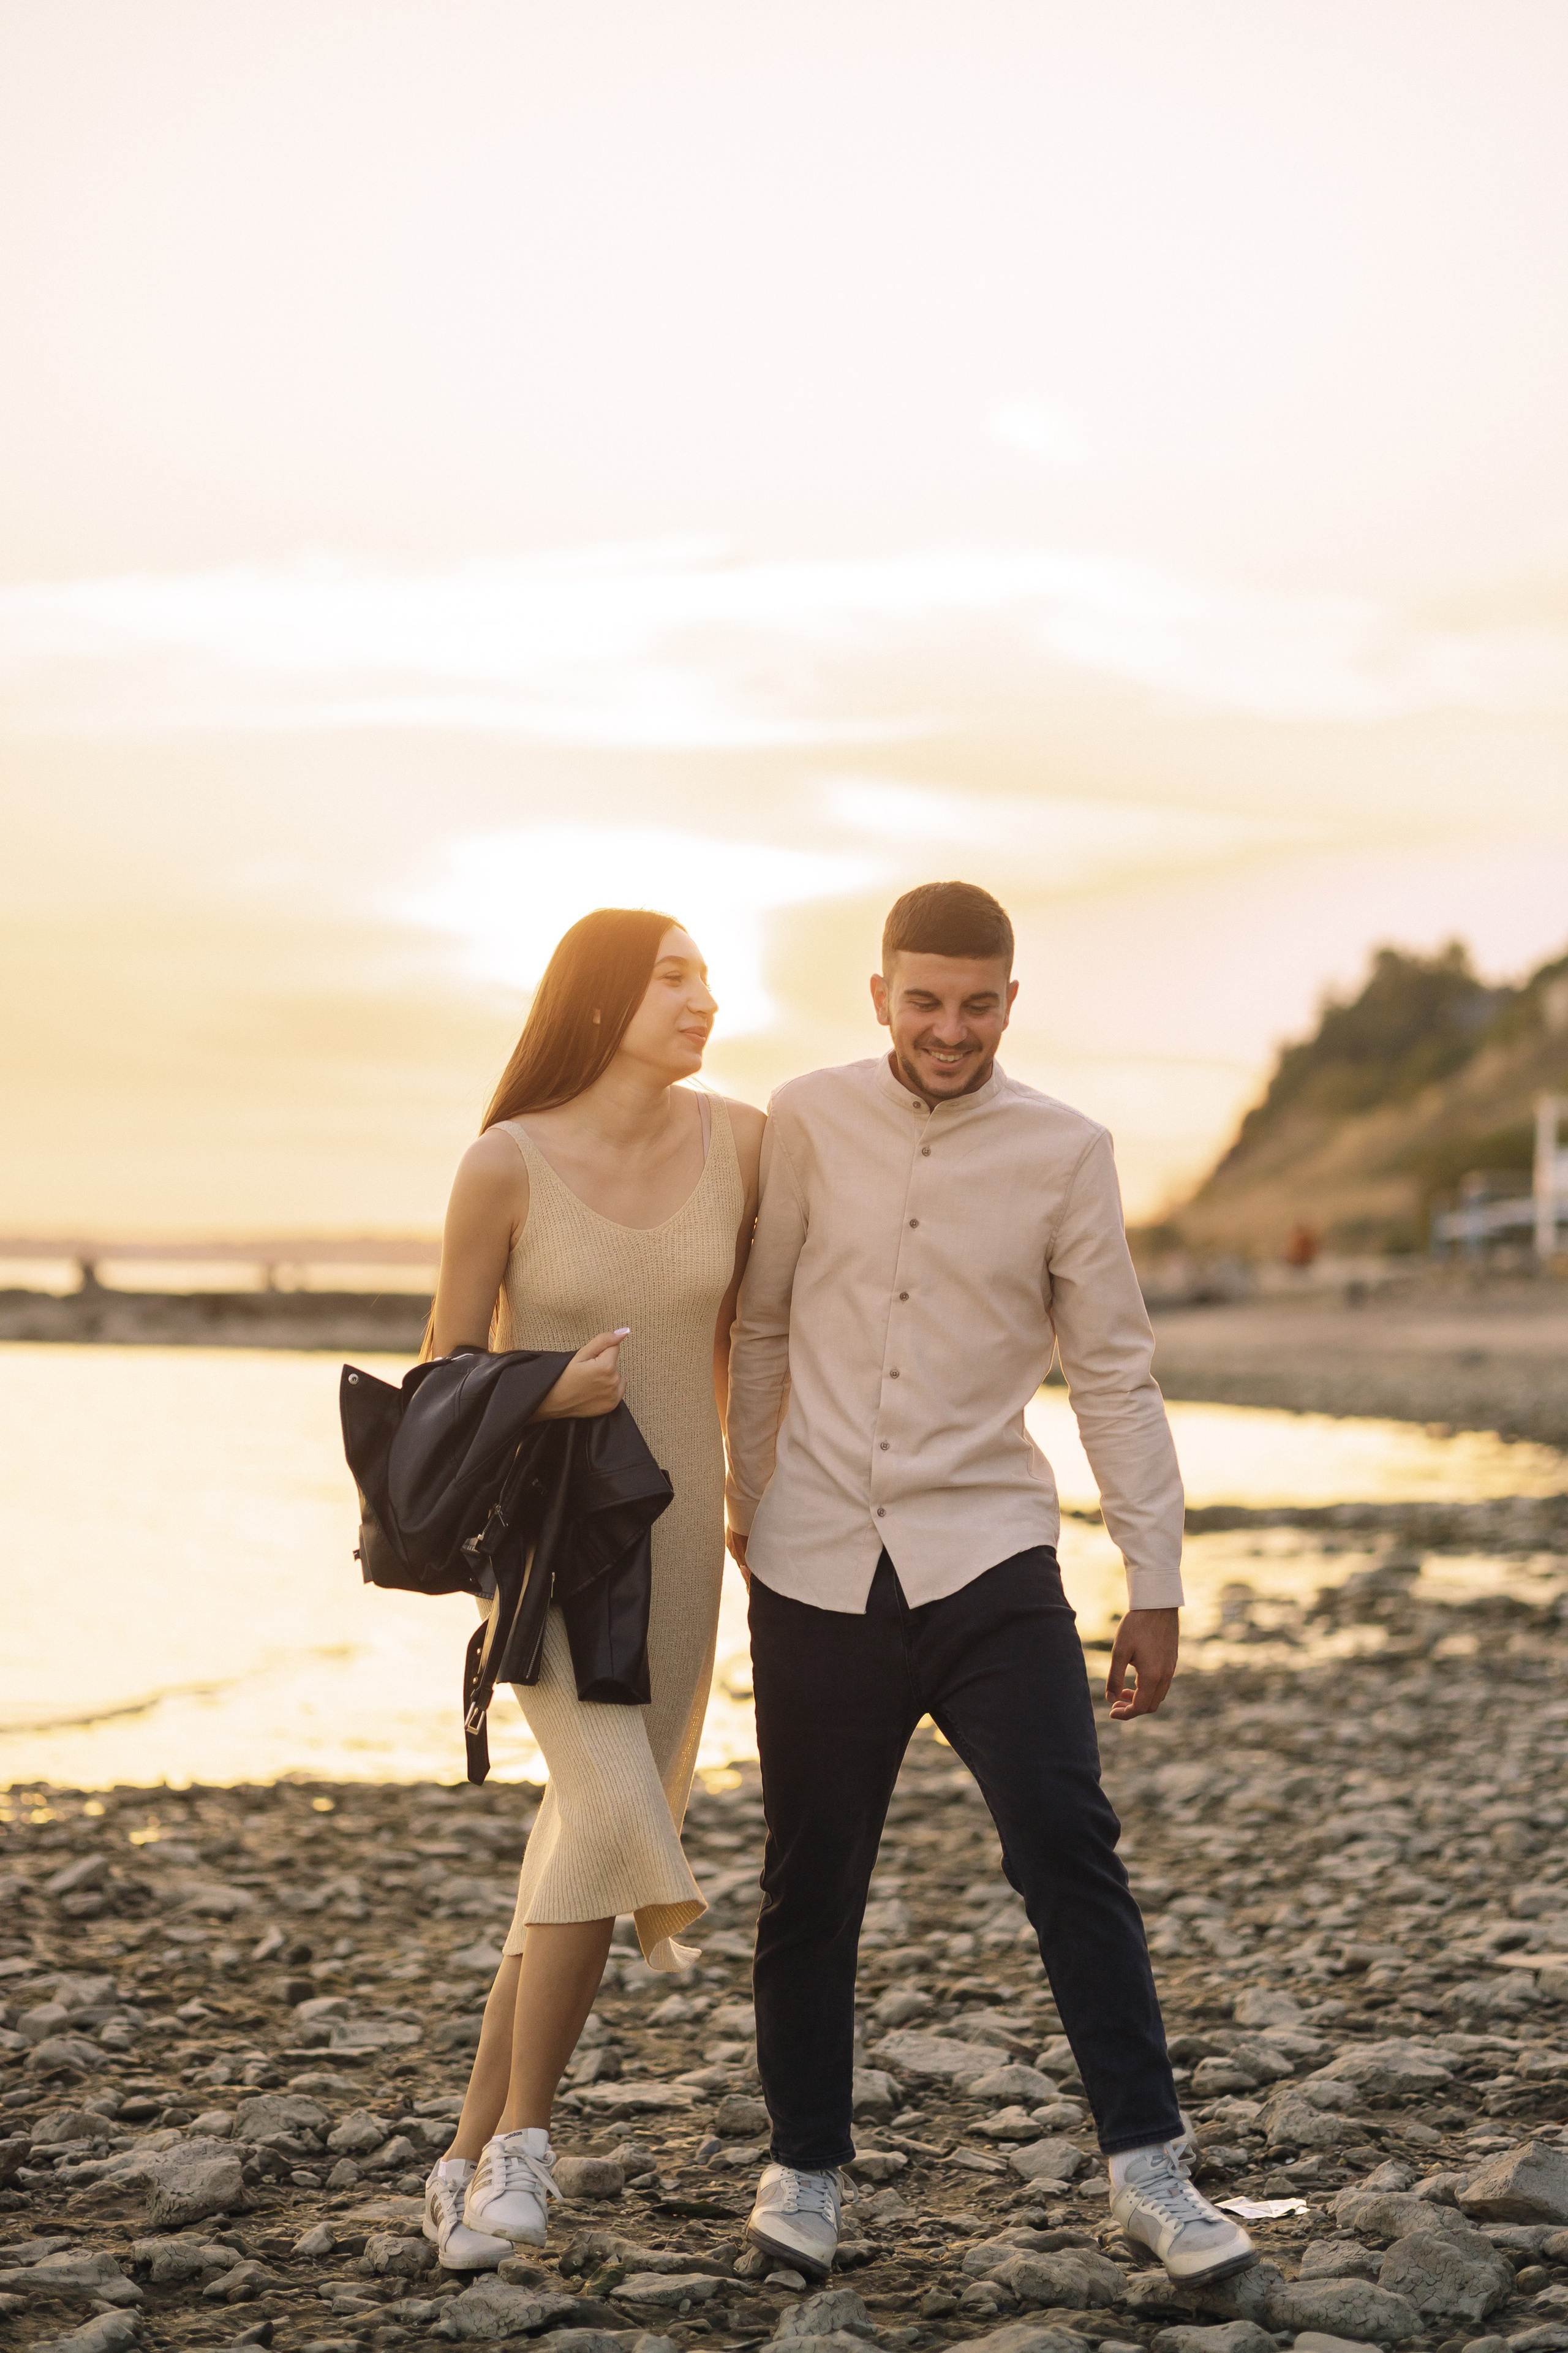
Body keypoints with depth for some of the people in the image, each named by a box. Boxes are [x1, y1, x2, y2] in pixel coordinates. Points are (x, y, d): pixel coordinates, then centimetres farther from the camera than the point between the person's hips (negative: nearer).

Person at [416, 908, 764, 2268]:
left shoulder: (739, 1139, -4)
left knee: (601, 1846, 3)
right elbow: (446, 1374, -4)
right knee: (613, 1813, -24)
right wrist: (548, 1396, -25)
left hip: (671, 1538, 4)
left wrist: (755, 1504, 16)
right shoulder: (505, 1165, -13)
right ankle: (523, 2136, -8)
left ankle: (478, 2154, 17)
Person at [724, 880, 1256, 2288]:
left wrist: (1156, 1588, 1)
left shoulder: (1064, 1152, -1)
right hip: (819, 1564, 1)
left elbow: (1115, 1372, 2)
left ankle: (1148, 2168, -2)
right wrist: (746, 1505, 15)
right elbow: (760, 1327, 11)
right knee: (813, 1881, 8)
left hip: (987, 1553, -1)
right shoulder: (808, 1125, 1)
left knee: (1070, 1846, -11)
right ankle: (804, 2168, 24)